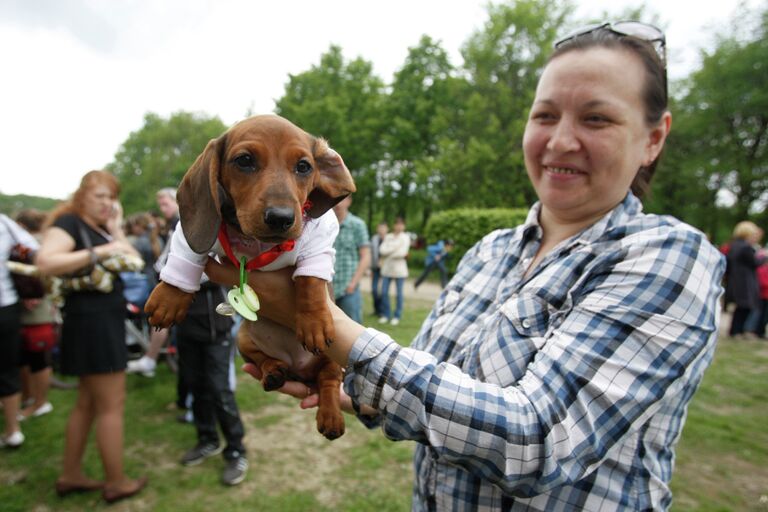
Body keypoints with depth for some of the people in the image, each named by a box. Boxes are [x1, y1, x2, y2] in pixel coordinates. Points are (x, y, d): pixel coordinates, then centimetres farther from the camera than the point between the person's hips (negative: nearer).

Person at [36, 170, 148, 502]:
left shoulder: (102, 229, 15)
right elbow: (44, 262, -28)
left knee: (88, 403, 17)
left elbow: (136, 262, 5)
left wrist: (116, 230, -2)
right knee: (111, 405, -1)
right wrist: (100, 251, -27)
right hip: (91, 323, -10)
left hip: (105, 323, 10)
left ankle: (70, 476, 30)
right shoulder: (69, 223, -10)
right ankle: (116, 483, 12)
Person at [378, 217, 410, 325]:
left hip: (399, 269, -3)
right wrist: (395, 248, -11)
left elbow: (402, 253, -12)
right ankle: (386, 315, 16)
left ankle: (397, 316, 15)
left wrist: (388, 252, -5)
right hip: (387, 268, 3)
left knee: (398, 294, 3)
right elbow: (382, 250, -3)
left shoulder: (405, 237, -1)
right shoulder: (388, 236, 8)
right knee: (384, 292, 2)